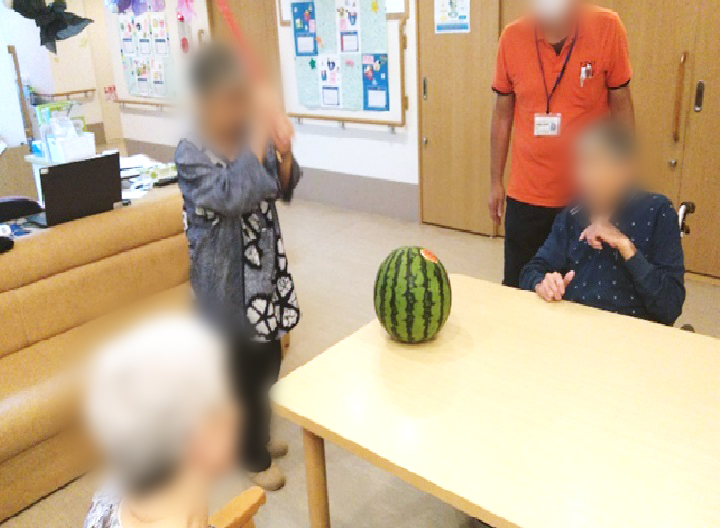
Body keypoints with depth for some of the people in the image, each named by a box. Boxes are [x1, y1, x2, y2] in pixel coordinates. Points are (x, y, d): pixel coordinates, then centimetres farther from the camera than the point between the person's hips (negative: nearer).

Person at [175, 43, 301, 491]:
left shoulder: (250, 136, -1)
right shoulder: (192, 153, -18)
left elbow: (285, 190, 3)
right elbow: (233, 196, -34)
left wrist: (284, 152, -16)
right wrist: (260, 131, -34)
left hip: (265, 269, 6)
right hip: (226, 281, -6)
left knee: (268, 362, 20)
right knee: (245, 372, 8)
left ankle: (255, 437, 45)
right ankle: (256, 458, 32)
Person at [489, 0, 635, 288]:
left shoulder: (607, 28, -7)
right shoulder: (512, 37, -3)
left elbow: (621, 107, 0)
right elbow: (502, 114, 5)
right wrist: (495, 181, 8)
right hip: (525, 196, 1)